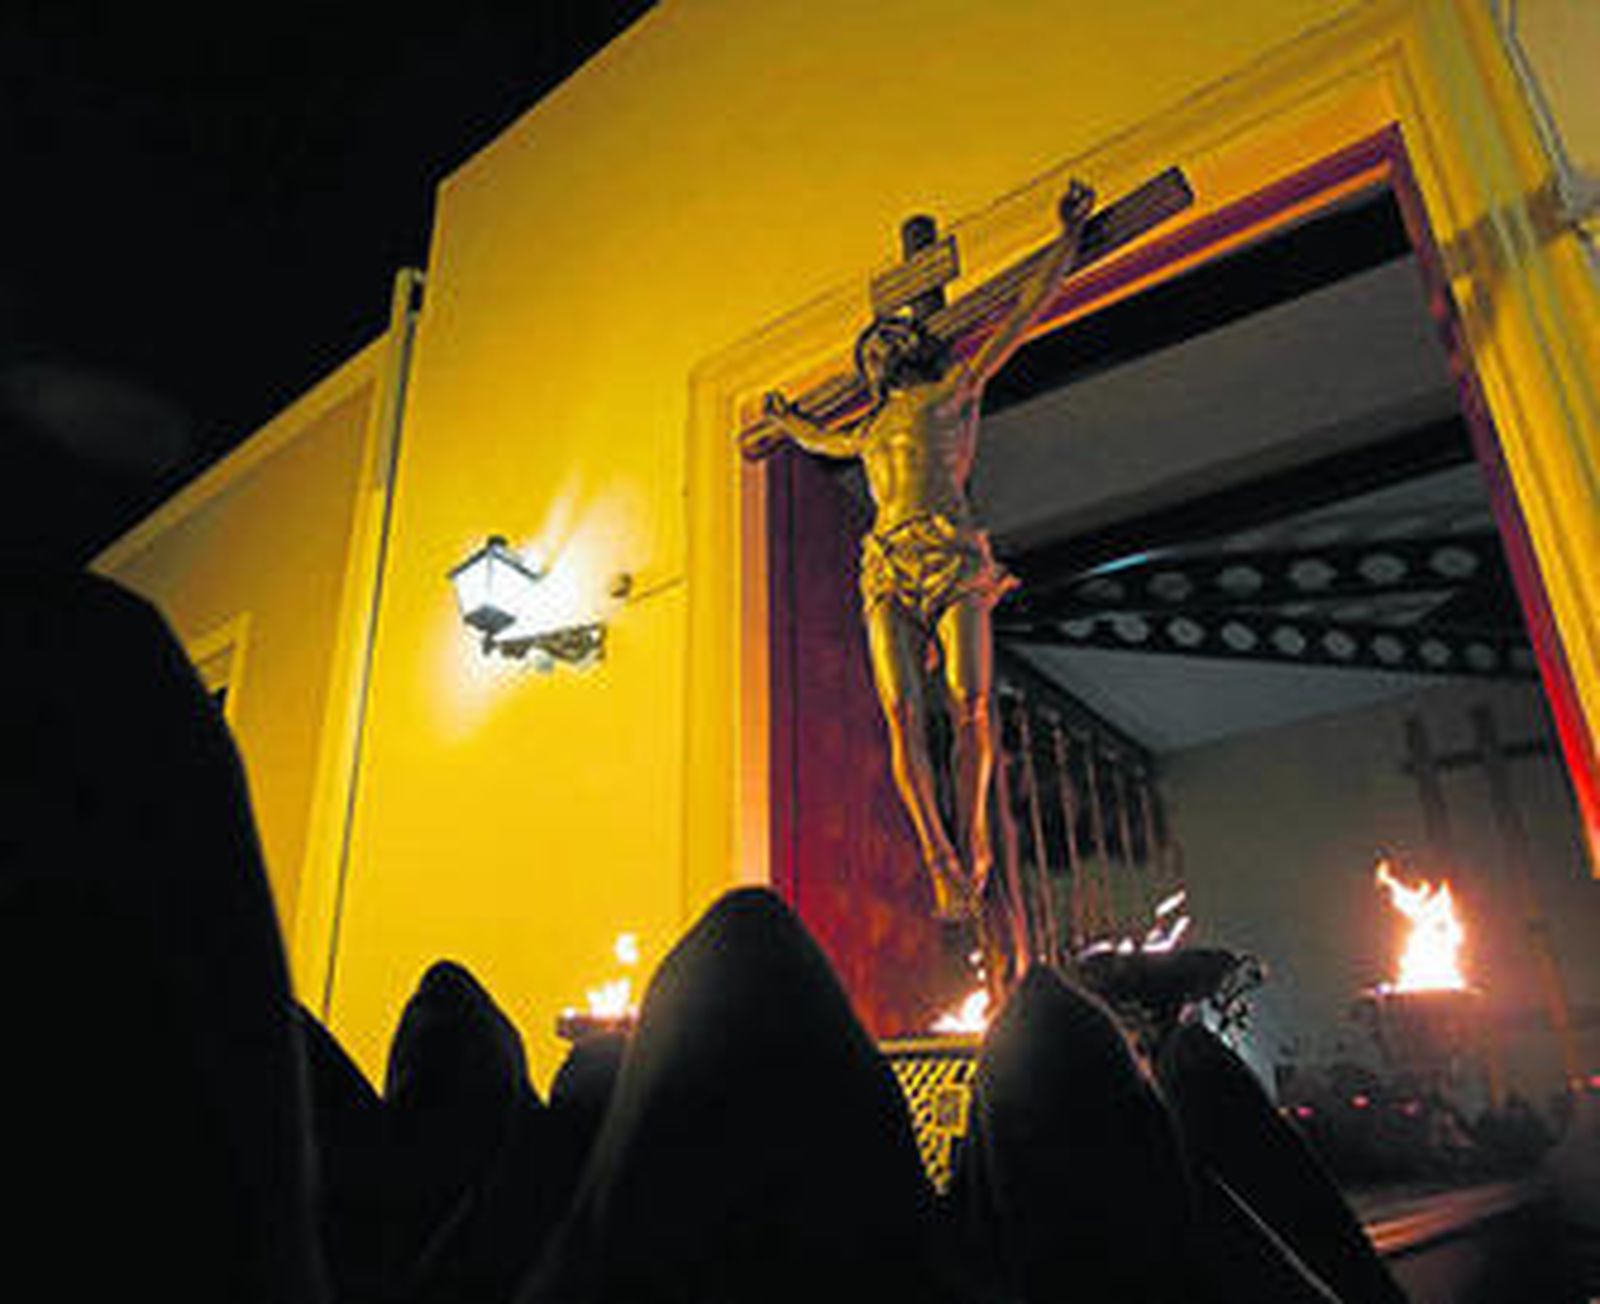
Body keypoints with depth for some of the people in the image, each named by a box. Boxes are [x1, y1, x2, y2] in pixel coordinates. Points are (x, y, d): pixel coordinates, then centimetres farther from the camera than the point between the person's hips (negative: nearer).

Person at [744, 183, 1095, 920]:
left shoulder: (953, 390, 19)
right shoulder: (870, 431, 31)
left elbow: (1024, 312, 20)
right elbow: (823, 442, 53)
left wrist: (1069, 237, 24)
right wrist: (783, 421, 69)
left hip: (950, 556, -3)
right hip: (888, 570, 4)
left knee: (971, 706, -16)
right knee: (903, 719, -13)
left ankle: (972, 835, 3)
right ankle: (941, 865, -9)